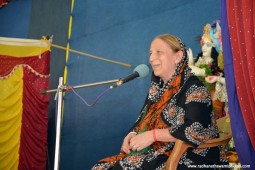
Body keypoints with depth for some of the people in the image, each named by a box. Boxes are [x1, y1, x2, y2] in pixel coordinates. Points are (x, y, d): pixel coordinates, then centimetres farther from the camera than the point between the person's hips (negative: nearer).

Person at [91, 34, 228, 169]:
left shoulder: (193, 88, -10)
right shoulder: (157, 89, 14)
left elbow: (195, 131, -22)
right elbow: (143, 120, 18)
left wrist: (153, 135, -19)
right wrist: (133, 134, -5)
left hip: (187, 157, -7)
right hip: (158, 154, 7)